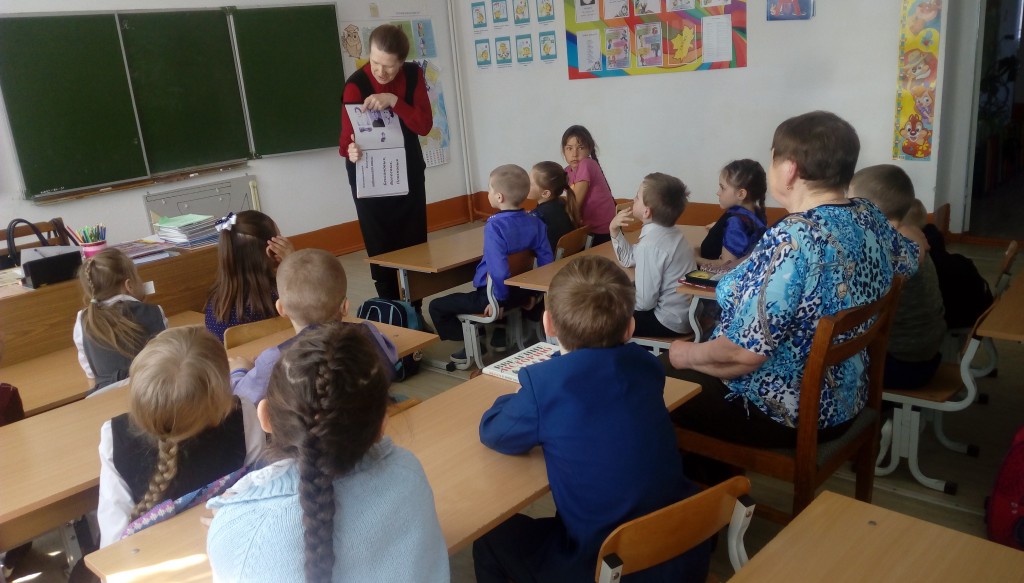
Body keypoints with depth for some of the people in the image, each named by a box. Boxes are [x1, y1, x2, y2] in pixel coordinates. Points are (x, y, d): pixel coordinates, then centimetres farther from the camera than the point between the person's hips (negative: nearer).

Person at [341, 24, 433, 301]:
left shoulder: (413, 75, -6)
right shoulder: (356, 85, -17)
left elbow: (424, 125, -15)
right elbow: (348, 135, -21)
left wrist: (393, 101, -28)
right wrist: (351, 151, -44)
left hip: (409, 171, 4)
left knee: (414, 243, 5)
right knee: (381, 247, -2)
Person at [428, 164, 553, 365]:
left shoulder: (494, 226, -24)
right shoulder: (536, 223, -5)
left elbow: (498, 269, -33)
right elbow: (546, 262, -4)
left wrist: (499, 298, -19)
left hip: (497, 295, -8)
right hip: (523, 293, 8)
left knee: (437, 306, 6)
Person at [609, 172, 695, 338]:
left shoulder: (650, 245, -25)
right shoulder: (668, 232, 4)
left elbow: (644, 302, -24)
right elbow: (629, 259, 15)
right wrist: (615, 230, 1)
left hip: (670, 323, -9)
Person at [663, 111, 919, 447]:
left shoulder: (791, 239, -29)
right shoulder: (869, 215, -4)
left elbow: (744, 352, -28)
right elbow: (910, 260, 18)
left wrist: (687, 354, -11)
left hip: (786, 412, -8)